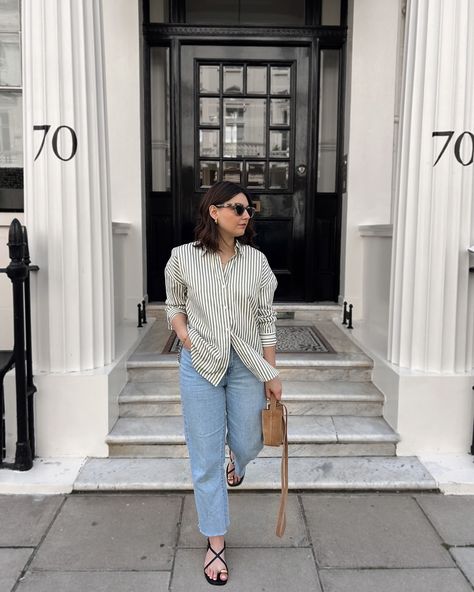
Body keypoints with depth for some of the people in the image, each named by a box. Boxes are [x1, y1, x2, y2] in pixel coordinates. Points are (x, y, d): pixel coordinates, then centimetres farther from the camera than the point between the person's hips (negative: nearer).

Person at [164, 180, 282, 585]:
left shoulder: (256, 261, -2)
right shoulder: (183, 257, -5)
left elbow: (266, 320, 2)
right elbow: (174, 303, 11)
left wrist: (272, 375, 3)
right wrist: (181, 329, -10)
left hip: (247, 366, 1)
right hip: (200, 367, -1)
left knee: (248, 443, 14)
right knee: (206, 457, 6)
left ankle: (237, 459, 56)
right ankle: (216, 541, 25)